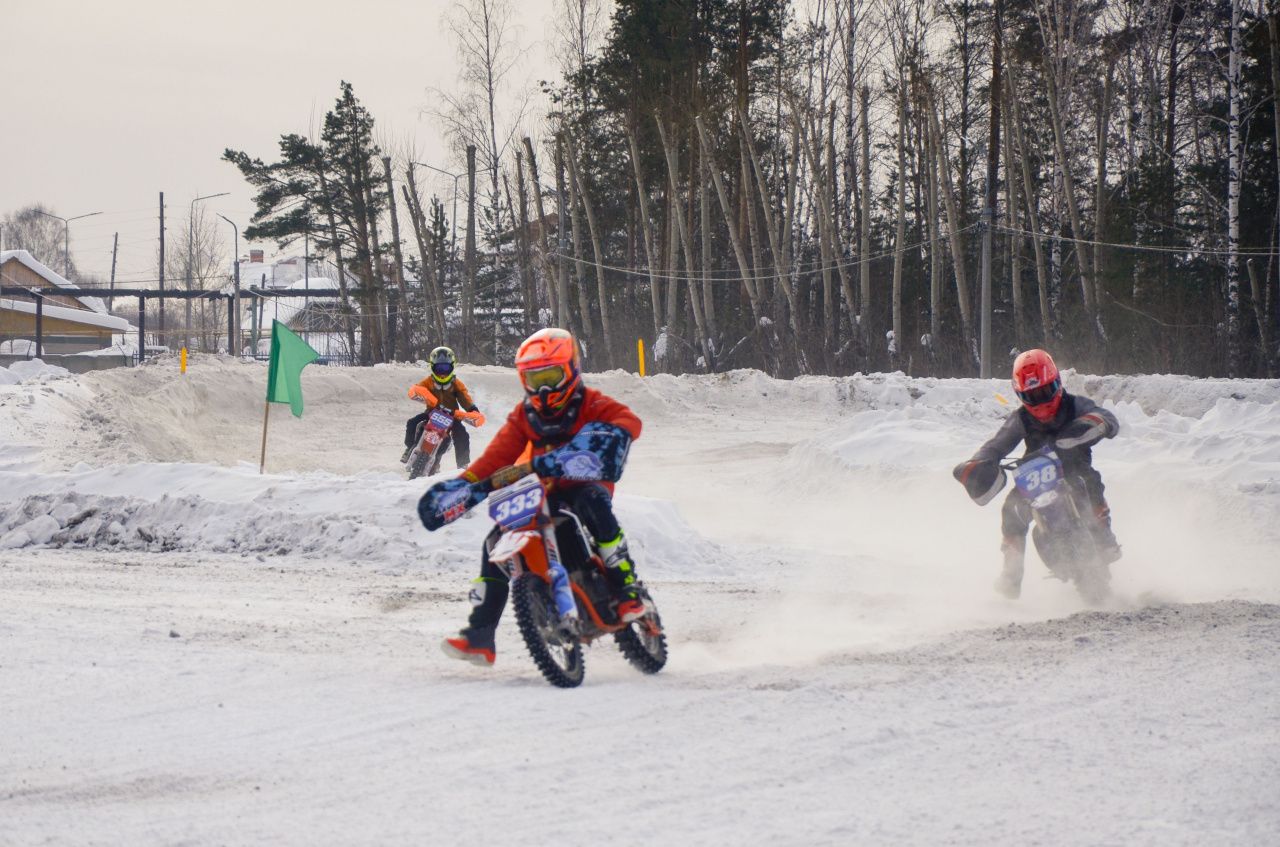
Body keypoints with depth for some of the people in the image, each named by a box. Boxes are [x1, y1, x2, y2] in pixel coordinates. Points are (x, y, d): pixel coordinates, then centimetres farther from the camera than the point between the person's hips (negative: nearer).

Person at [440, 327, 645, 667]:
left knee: (594, 505, -41)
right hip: (543, 492, 5)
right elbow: (499, 454, 2)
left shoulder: (589, 404, -3)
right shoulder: (523, 416, 10)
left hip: (586, 483, -4)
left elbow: (630, 420, -19)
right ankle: (479, 636, -9)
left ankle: (627, 588, -36)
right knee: (496, 542, -11)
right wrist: (465, 483, -13)